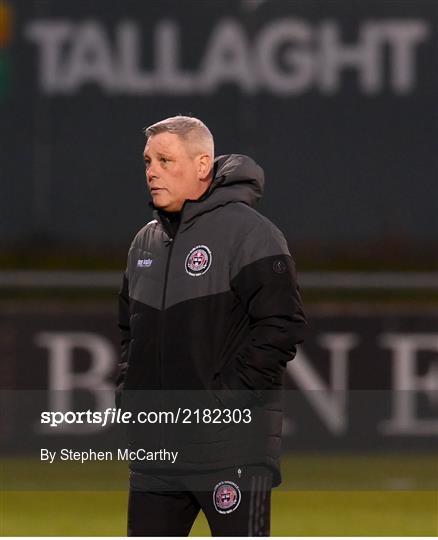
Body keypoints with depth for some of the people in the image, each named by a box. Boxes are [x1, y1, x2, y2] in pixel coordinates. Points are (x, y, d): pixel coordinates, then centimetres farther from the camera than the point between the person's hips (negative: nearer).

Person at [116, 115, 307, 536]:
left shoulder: (248, 232, -9)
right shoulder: (146, 242, 16)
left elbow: (281, 325, -15)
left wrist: (225, 400, -17)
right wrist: (128, 394, 11)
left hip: (234, 444, -7)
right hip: (155, 445, 8)